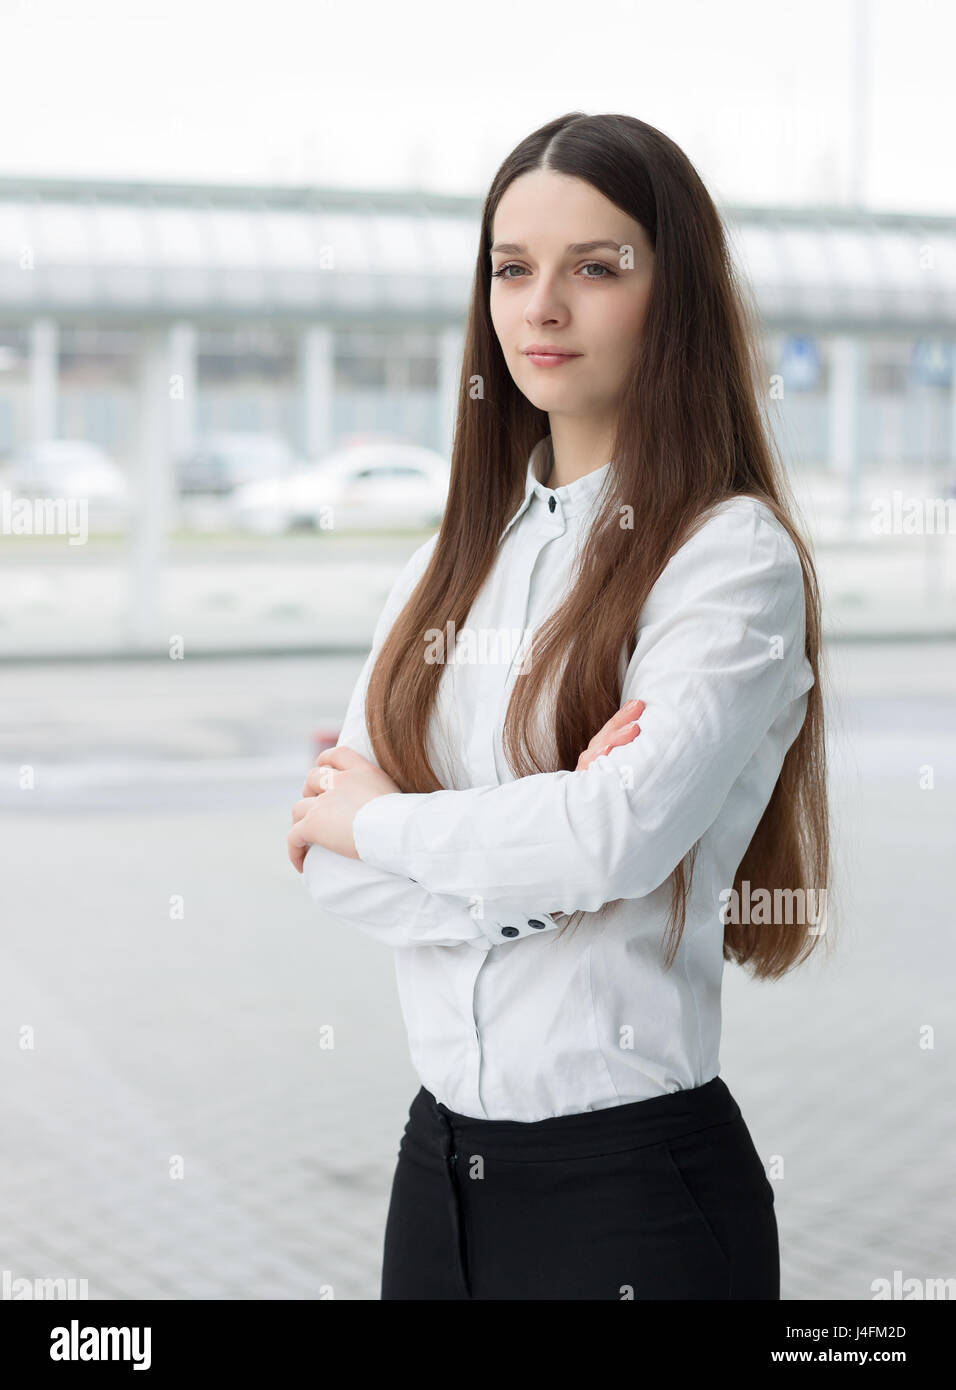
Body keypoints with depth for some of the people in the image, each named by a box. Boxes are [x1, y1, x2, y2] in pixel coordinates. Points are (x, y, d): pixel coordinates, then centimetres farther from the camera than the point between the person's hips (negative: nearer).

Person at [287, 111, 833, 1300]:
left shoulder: (732, 556, -10)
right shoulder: (456, 560, 8)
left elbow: (620, 839, -24)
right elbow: (332, 863, 1)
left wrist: (381, 818, -8)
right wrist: (541, 847, -16)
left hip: (633, 1170, -5)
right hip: (440, 1155, 6)